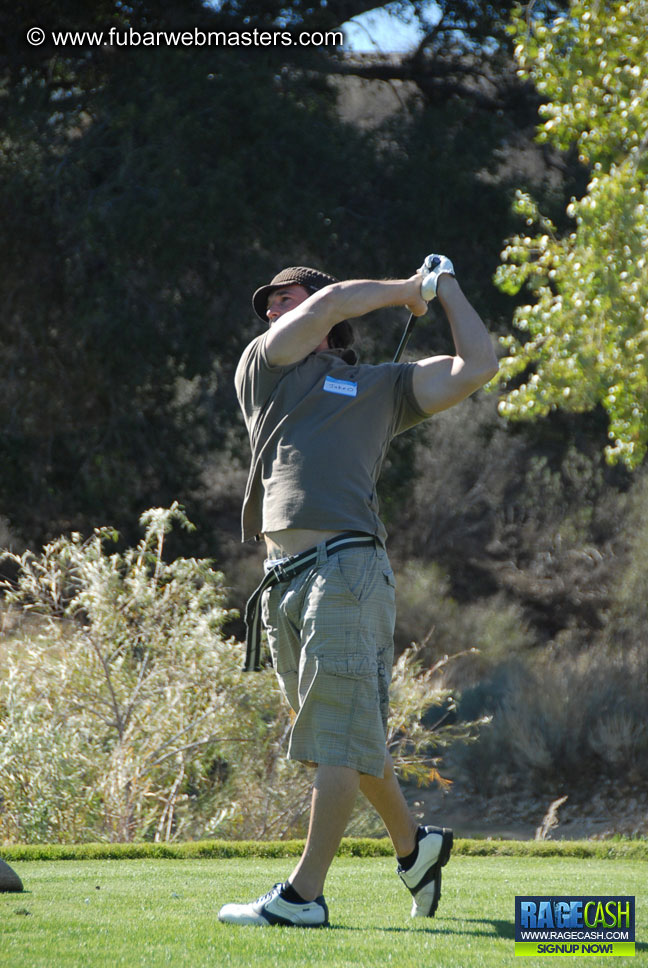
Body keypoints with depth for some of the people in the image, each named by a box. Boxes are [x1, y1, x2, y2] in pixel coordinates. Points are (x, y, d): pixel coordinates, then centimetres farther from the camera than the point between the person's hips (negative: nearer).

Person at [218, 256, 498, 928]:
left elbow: (477, 367, 12)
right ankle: (413, 845, 28)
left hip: (348, 566, -3)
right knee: (337, 735, 10)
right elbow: (334, 301, 8)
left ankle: (304, 896, -9)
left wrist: (444, 287, 22)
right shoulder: (262, 369, 21)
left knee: (337, 736, -8)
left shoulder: (385, 386, 19)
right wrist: (403, 291, 21)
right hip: (281, 578, 3)